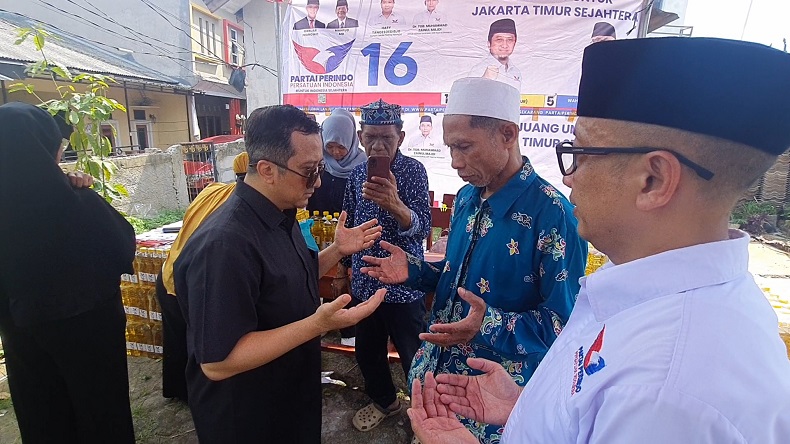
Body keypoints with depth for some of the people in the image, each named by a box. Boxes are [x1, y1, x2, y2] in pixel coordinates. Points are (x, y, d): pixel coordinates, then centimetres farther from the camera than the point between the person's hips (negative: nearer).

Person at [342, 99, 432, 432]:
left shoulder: (413, 170, -13)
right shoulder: (357, 173, 2)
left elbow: (422, 227, -24)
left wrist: (394, 205, -43)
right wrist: (344, 266, 17)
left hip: (402, 285, -5)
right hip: (363, 283, 6)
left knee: (413, 357, 8)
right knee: (367, 351, 20)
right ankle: (383, 401, 46)